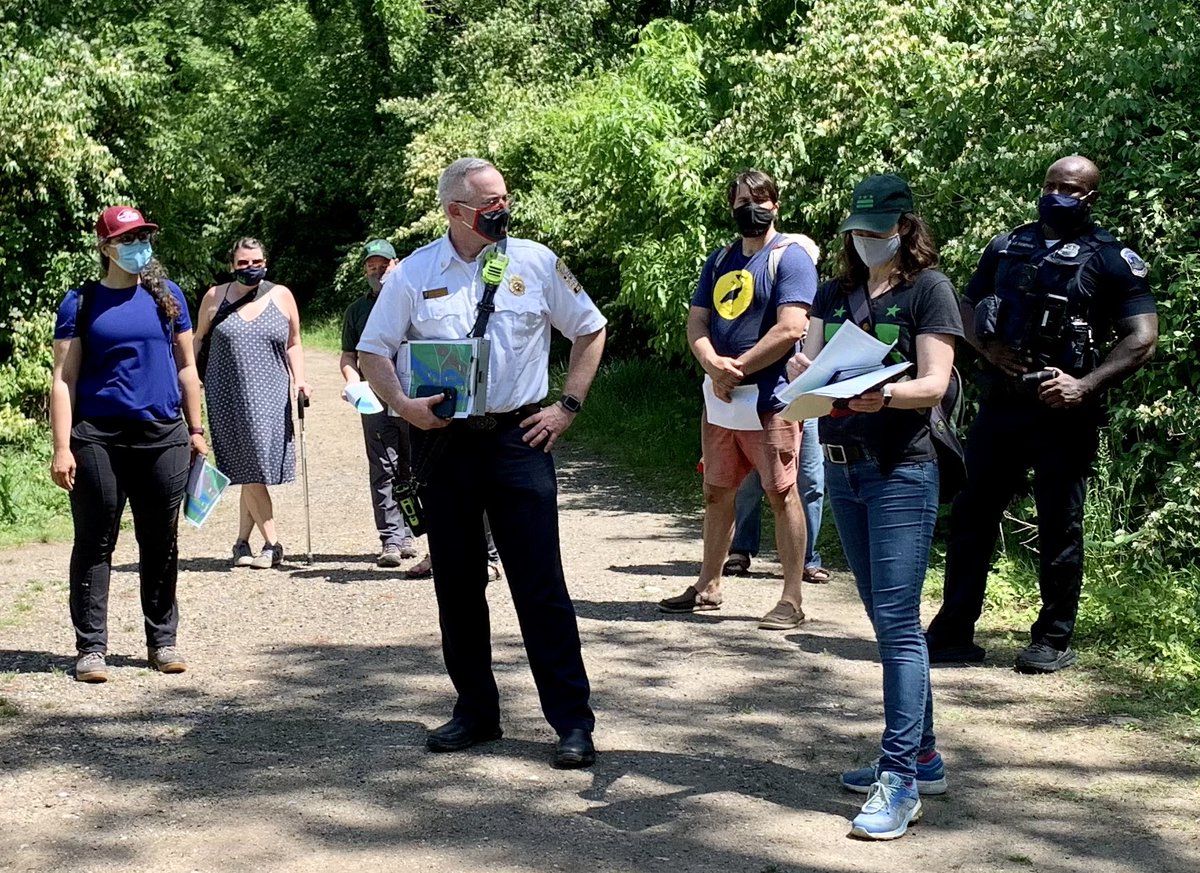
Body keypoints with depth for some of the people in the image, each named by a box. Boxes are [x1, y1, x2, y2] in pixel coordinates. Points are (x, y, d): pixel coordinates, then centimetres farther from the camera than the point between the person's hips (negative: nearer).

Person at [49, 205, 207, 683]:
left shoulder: (167, 295, 10)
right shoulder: (81, 302, 1)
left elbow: (186, 368, 14)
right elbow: (63, 379, -2)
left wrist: (196, 431, 11)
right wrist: (62, 448, -9)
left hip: (163, 438, 3)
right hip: (98, 440, -2)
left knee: (161, 544, 8)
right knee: (95, 544, 2)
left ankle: (163, 641, 18)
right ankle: (91, 647, 8)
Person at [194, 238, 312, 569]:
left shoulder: (281, 296, 7)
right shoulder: (215, 297, 6)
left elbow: (293, 344, 12)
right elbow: (198, 340, 14)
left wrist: (299, 380, 0)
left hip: (270, 396, 1)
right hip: (228, 398, -1)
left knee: (255, 471, 0)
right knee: (248, 470, -5)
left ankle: (242, 542, 13)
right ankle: (272, 543, -1)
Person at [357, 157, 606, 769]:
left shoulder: (536, 262, 2)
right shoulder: (415, 273, 3)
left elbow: (591, 331, 11)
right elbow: (372, 351, 8)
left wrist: (568, 407, 3)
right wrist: (404, 406, -9)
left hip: (519, 437, -2)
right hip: (445, 441, 2)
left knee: (540, 583, -4)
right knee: (456, 584, 9)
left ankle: (572, 721, 3)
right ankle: (475, 712, 23)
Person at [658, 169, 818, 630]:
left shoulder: (790, 257, -6)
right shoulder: (719, 261, 15)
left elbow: (790, 329, -17)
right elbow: (696, 324, 9)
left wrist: (736, 369, -14)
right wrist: (714, 365, -11)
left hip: (770, 399, -7)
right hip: (719, 398, 7)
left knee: (781, 493, -5)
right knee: (716, 493, 14)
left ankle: (792, 599, -1)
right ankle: (708, 586, 27)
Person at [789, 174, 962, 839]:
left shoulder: (928, 289, -3)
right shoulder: (835, 293, 15)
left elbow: (934, 383, -12)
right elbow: (806, 363, 7)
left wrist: (885, 395, -31)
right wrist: (802, 372, -17)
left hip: (901, 471, -6)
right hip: (842, 466, 6)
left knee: (897, 622, -10)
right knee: (886, 621, 12)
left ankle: (900, 781, -10)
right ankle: (920, 757, 22)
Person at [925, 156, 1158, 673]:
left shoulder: (1112, 261, 1)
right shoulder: (1006, 247, 14)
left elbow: (1142, 338, -6)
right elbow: (966, 310, 16)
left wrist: (1085, 386, -18)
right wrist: (990, 348, -6)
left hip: (1062, 414, -4)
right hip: (999, 406, 4)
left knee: (1059, 528, 3)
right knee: (970, 516, 5)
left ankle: (1054, 640, 13)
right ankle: (954, 633, 14)